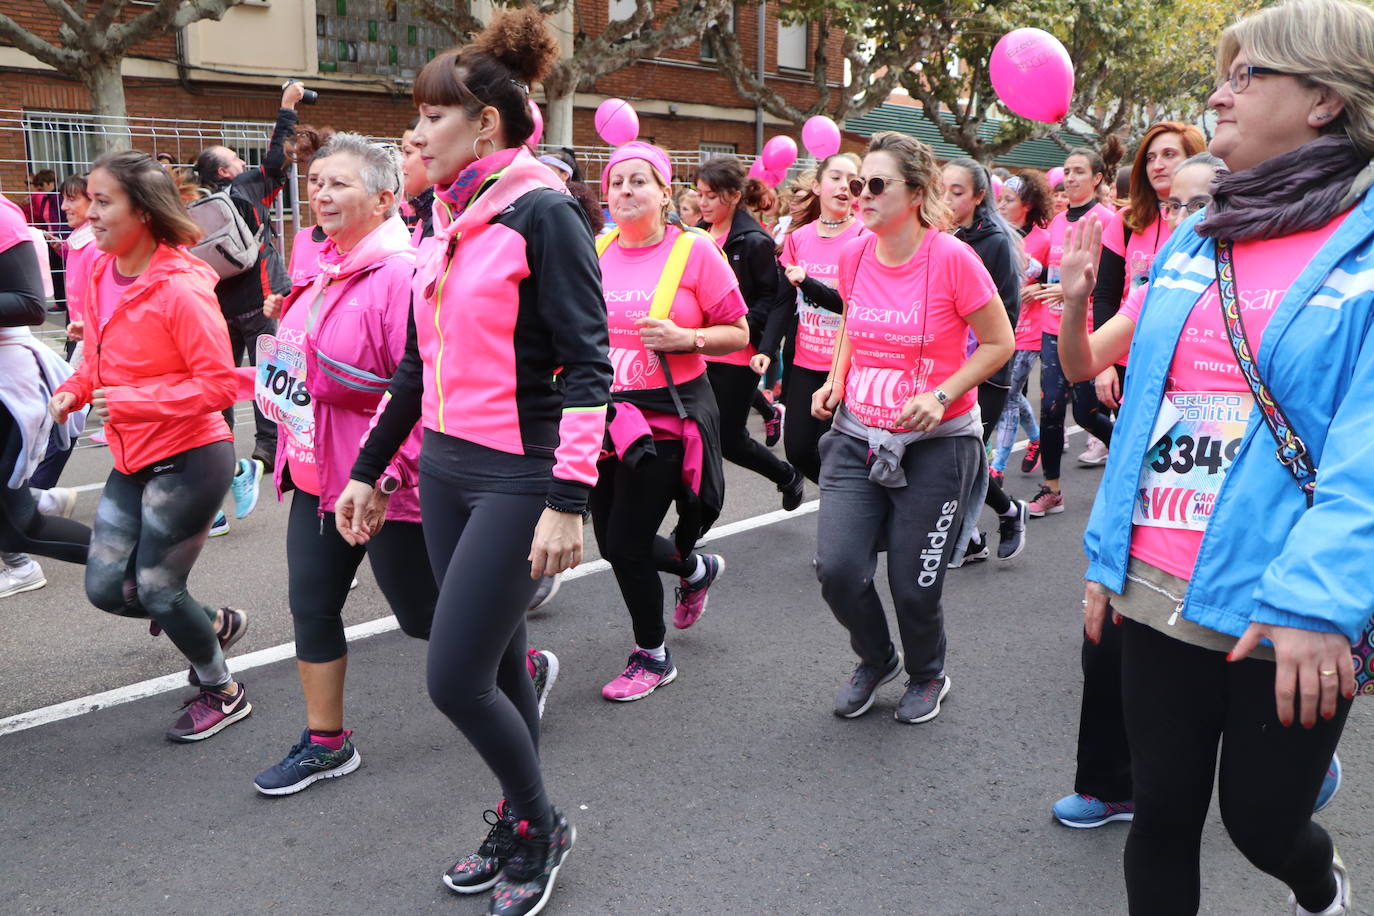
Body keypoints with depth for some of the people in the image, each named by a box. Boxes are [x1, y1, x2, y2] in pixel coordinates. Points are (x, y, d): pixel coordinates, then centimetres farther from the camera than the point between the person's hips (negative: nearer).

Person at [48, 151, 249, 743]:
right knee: (106, 588, 8)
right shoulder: (101, 277, 4)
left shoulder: (180, 289, -20)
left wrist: (132, 401, -23)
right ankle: (216, 625, 34)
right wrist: (74, 390, -2)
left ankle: (222, 693, 25)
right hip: (132, 461, 8)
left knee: (157, 589, 0)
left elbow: (220, 383, -20)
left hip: (189, 460, -8)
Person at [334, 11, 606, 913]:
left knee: (456, 678, -6)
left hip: (516, 476, -7)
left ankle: (540, 825, 19)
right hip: (445, 467, 8)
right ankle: (519, 827, 33)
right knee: (496, 659, 15)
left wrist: (567, 500, -21)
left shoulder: (543, 213, -12)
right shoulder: (452, 221, 12)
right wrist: (368, 469, 18)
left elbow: (588, 364, -16)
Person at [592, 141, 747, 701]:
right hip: (605, 417, 6)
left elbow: (738, 333, -3)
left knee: (625, 543, -5)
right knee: (613, 542, 12)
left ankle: (652, 657, 20)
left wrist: (684, 337, -19)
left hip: (667, 418, -5)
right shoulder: (594, 252, 5)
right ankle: (697, 569, 45)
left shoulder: (694, 250, -6)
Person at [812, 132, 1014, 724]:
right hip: (856, 435, 4)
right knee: (837, 569, -6)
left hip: (936, 442, -4)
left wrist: (941, 396, -19)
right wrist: (836, 378, 4)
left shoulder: (952, 258, -15)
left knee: (914, 585, 4)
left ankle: (928, 676, 37)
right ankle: (876, 660, 26)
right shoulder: (854, 256, 1)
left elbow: (999, 343, -8)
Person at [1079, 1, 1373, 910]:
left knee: (1263, 824, 11)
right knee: (1164, 812, 13)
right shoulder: (1191, 242, 9)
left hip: (1289, 614, -4)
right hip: (1156, 590, 5)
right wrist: (1107, 550, 10)